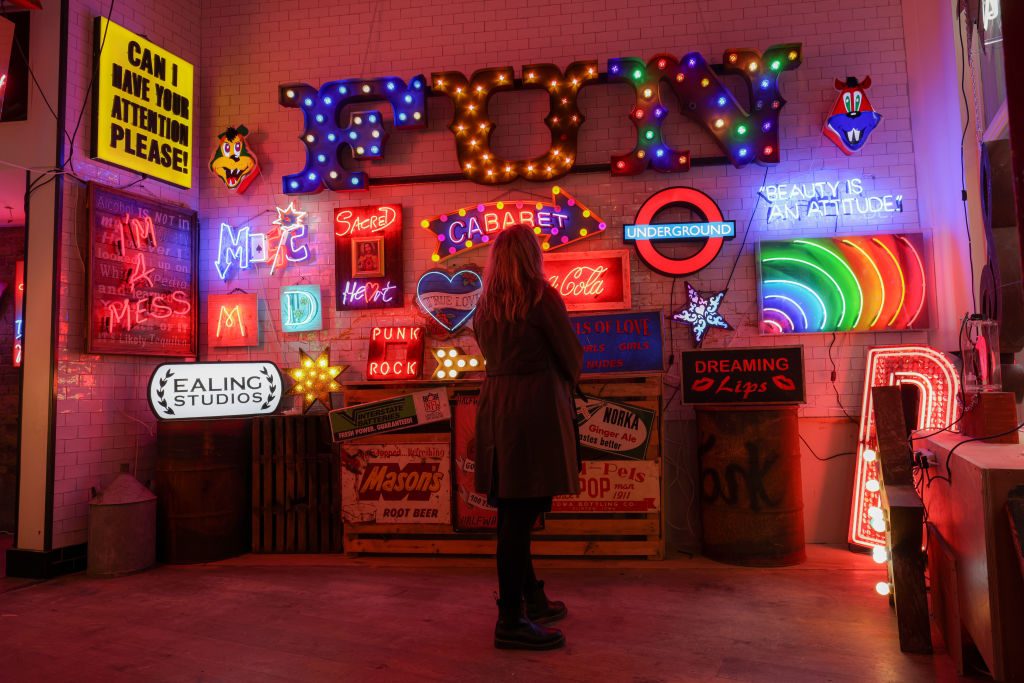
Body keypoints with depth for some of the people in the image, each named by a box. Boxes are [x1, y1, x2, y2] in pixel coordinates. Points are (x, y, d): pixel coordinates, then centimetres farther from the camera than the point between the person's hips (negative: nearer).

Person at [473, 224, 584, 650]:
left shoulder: (485, 304, 12)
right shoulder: (542, 297, -7)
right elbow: (572, 358, -1)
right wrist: (565, 382, 20)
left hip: (495, 405, 7)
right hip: (535, 408, -7)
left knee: (514, 511, 14)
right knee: (520, 513, -4)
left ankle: (530, 599, 29)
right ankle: (511, 620, 3)